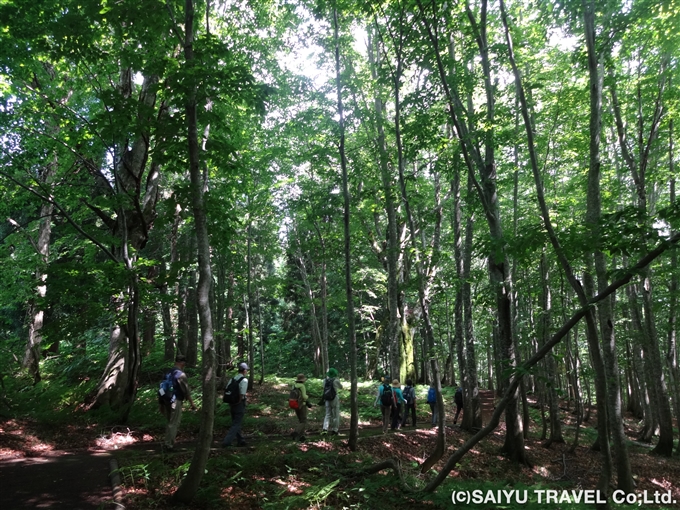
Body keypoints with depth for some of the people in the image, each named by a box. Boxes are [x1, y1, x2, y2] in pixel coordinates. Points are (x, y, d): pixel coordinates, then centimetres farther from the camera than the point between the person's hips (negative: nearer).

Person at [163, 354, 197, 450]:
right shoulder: (180, 374, -15)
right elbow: (186, 390, -14)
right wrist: (192, 403, -6)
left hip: (168, 401, 8)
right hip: (176, 401, -8)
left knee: (171, 422, 17)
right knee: (173, 423, -1)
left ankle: (170, 442, 23)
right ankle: (168, 444, 3)